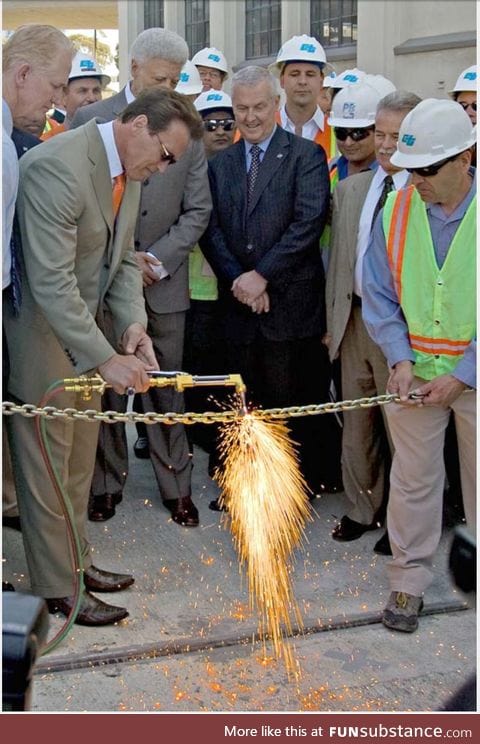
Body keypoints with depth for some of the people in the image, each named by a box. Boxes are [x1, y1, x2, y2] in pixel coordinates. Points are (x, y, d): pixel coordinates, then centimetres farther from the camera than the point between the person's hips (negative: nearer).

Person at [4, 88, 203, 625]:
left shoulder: (129, 171, 4)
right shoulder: (57, 166, -27)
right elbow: (51, 281, -30)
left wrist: (132, 323, -9)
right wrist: (106, 359, -29)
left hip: (85, 333, 9)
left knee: (78, 462, 19)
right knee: (47, 468, 4)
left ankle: (76, 561, 36)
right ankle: (57, 589, 18)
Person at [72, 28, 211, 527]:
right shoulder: (89, 120, -1)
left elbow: (197, 210, 2)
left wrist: (156, 259, -10)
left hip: (163, 281, 1)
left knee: (166, 388, 8)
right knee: (106, 386, 8)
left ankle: (176, 486, 20)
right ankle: (107, 482, 24)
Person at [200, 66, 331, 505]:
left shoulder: (306, 156, -1)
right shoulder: (220, 163, 13)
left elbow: (309, 224, -12)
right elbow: (210, 229, 6)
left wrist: (262, 275, -15)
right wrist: (237, 279, -9)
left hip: (290, 302, -4)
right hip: (239, 304, 4)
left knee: (292, 402, 2)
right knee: (248, 401, 12)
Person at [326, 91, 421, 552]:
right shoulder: (350, 189, 9)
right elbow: (338, 259, 13)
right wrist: (332, 319, 12)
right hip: (354, 319, 5)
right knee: (356, 423, 14)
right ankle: (361, 509, 31)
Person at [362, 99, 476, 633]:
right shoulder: (396, 211, -4)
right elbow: (379, 297, 2)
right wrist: (400, 358, -11)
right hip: (415, 371, 2)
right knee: (413, 480, 11)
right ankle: (408, 580, 27)